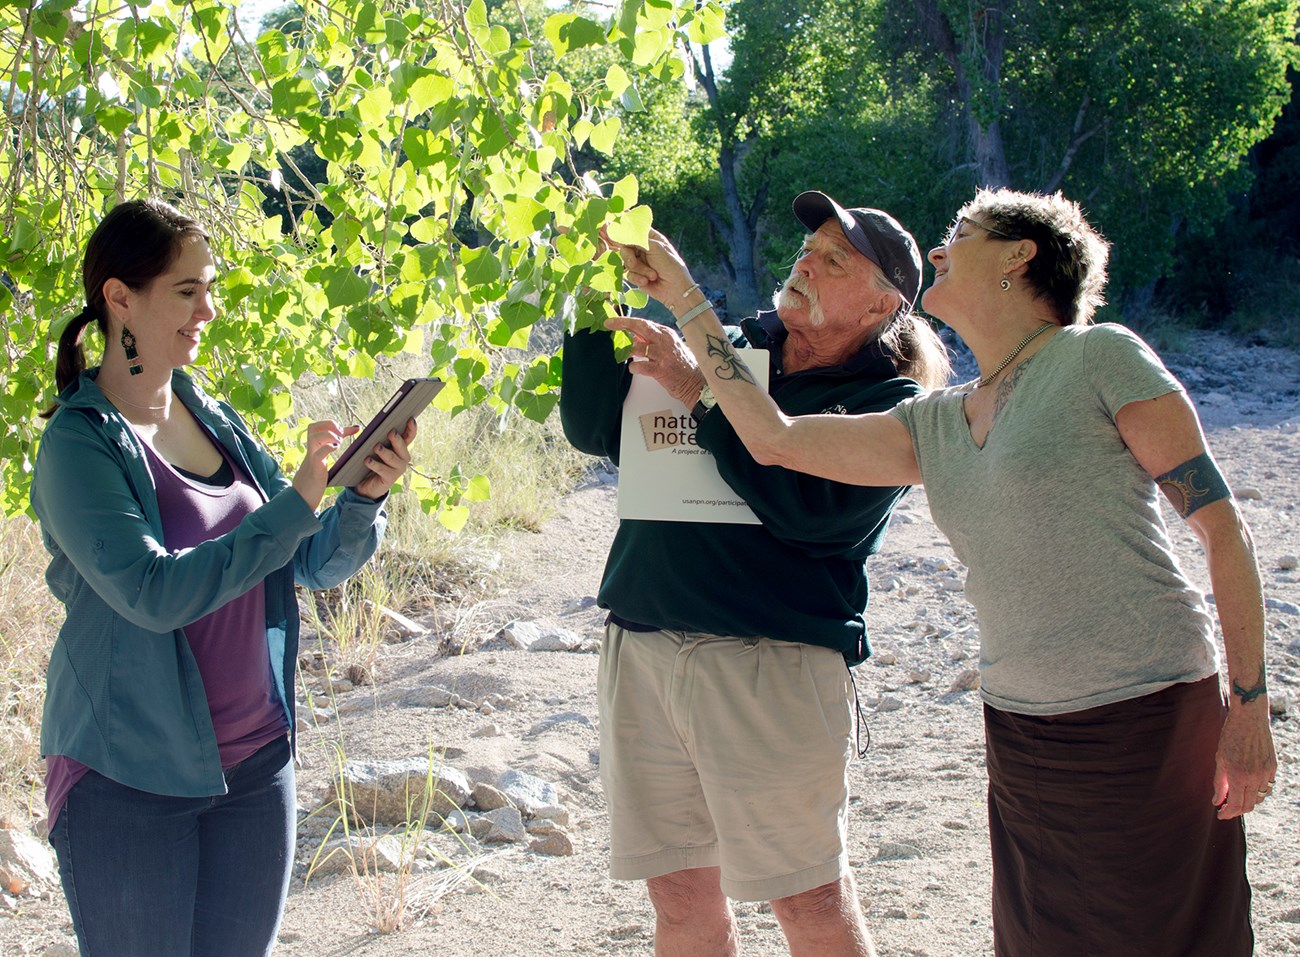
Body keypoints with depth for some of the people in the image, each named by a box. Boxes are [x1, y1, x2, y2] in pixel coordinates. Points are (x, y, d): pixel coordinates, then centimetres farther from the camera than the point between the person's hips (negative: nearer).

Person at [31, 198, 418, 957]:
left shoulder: (216, 422, 7)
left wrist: (365, 495, -11)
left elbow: (315, 564, 9)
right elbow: (153, 593, -24)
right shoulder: (80, 444, -12)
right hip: (130, 780, -6)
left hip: (254, 765, 6)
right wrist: (296, 504, -25)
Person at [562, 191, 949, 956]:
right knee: (681, 895, 10)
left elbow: (811, 505, -17)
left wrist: (700, 392, -13)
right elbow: (595, 426, 13)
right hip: (642, 650, 5)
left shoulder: (889, 402, 0)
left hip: (769, 663, -5)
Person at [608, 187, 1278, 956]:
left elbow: (1222, 525, -7)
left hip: (1149, 717, -6)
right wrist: (683, 298, 14)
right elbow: (774, 437, 10)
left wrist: (1250, 702, -11)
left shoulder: (1100, 358, -5)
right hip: (1020, 729, 6)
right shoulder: (934, 425, 12)